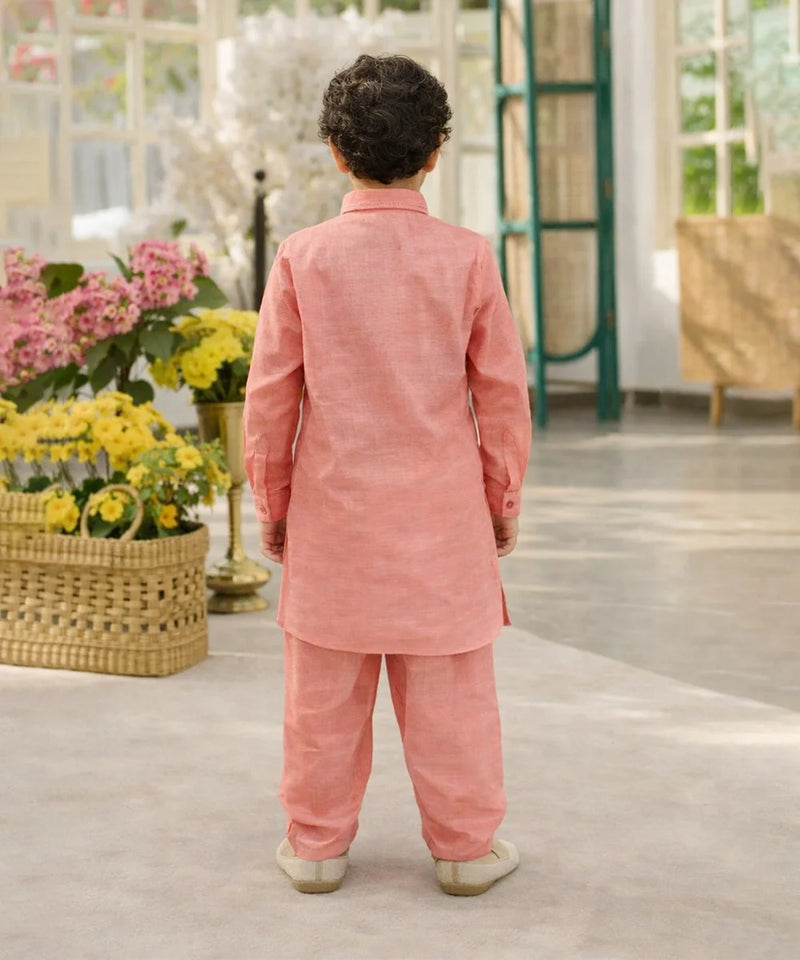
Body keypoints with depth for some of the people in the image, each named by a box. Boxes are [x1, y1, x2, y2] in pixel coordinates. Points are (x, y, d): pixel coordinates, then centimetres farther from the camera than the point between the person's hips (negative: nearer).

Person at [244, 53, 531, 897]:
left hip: (332, 510, 0)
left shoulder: (302, 258, -6)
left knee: (325, 686, 11)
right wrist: (504, 499, 11)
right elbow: (503, 391, -1)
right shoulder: (465, 258, -6)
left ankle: (316, 845, 21)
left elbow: (270, 396, -2)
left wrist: (271, 503, 10)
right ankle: (465, 847, 18)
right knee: (448, 686, 8)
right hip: (443, 511, 0)